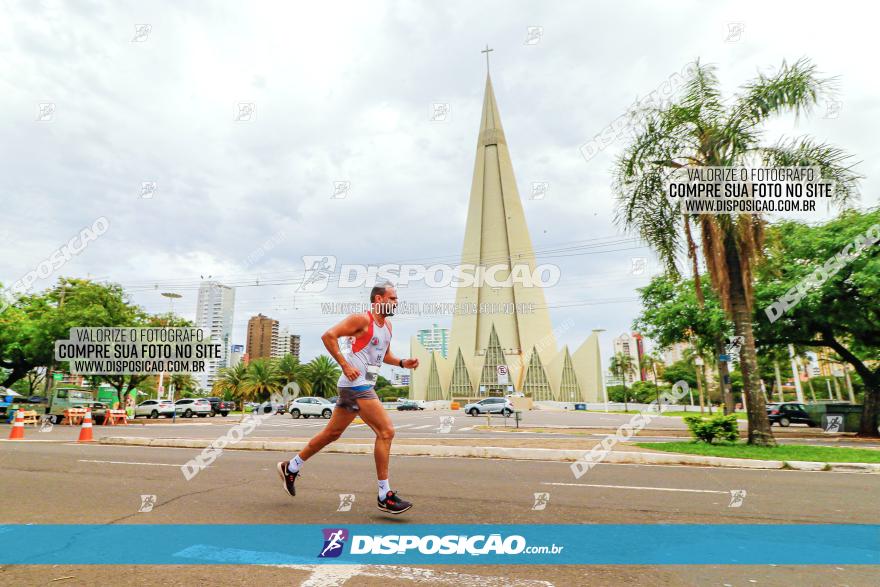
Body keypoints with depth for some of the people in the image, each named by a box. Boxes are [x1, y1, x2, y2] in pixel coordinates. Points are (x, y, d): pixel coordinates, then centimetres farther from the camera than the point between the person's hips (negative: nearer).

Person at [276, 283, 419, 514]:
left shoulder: (387, 325, 15)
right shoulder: (362, 319, -12)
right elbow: (328, 336, -17)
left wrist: (402, 363, 8)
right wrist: (345, 365, -22)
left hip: (364, 385, 10)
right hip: (356, 384, -10)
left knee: (333, 433, 19)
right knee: (386, 431, -12)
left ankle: (291, 467, 36)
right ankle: (384, 496, -4)